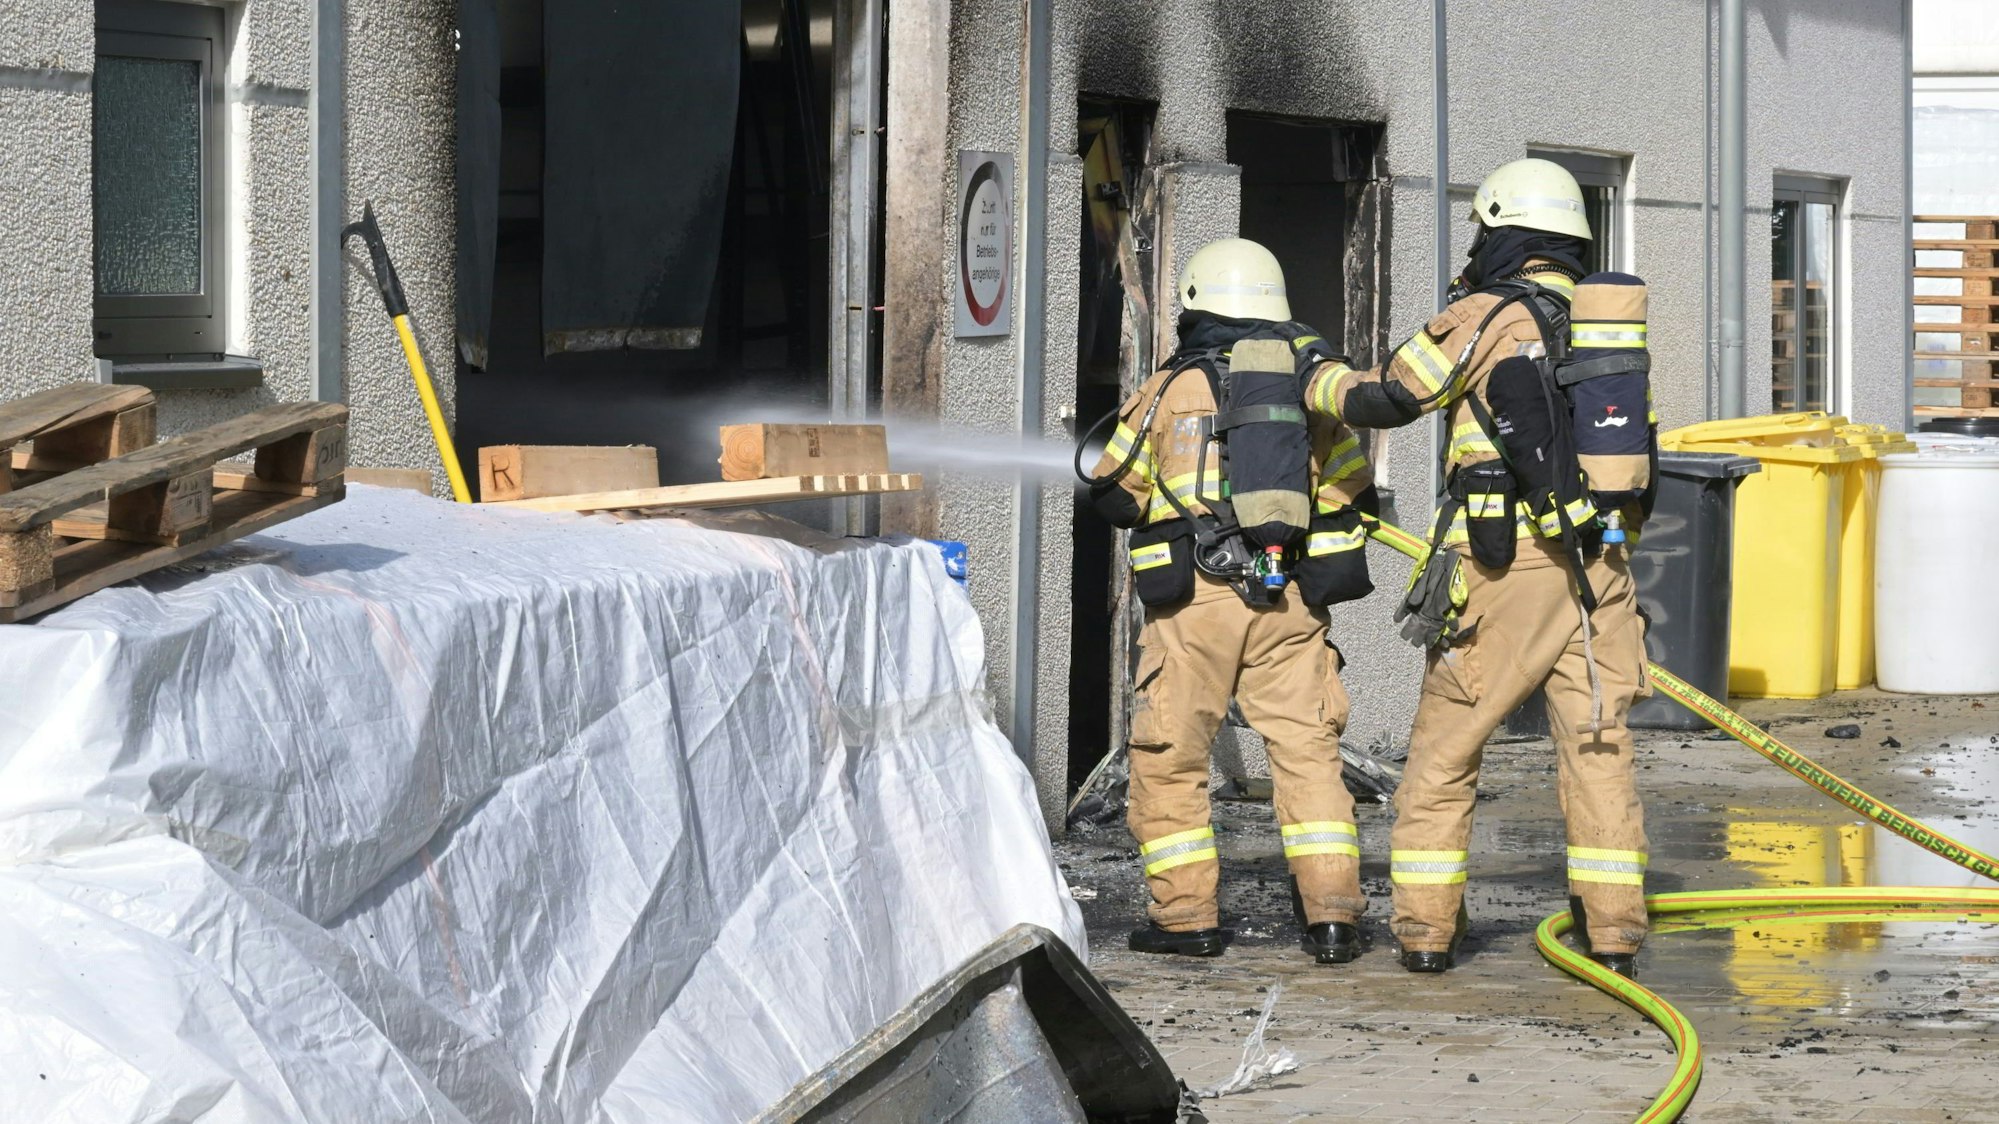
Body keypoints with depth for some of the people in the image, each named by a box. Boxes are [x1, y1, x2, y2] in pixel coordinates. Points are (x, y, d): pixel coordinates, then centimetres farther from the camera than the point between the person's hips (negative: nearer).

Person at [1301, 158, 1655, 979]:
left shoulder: (1486, 317, -5)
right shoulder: (1611, 318, 13)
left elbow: (1386, 400, 2)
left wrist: (1321, 382, 20)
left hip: (1506, 565, -5)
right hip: (1598, 563, 5)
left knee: (1444, 748, 5)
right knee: (1597, 749, 6)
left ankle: (1426, 926, 6)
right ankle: (1614, 928, 0)